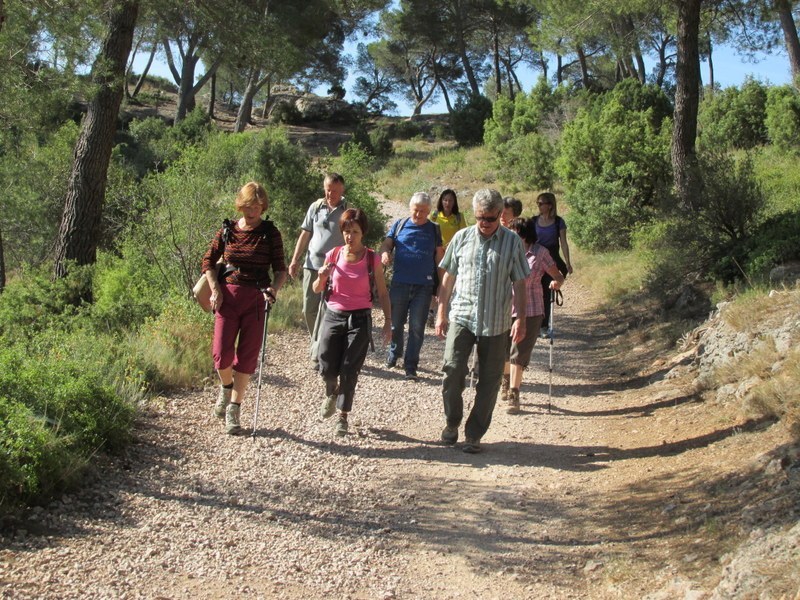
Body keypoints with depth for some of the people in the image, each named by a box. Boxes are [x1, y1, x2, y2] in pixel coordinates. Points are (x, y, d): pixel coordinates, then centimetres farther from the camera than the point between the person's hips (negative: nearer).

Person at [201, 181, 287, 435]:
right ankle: (226, 387, 25)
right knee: (222, 353, -9)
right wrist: (215, 290, 0)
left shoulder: (270, 233, 0)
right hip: (228, 296, 1)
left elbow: (280, 269, 1)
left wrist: (274, 288, -19)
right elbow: (208, 261, 13)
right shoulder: (228, 231, 5)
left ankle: (233, 410, 13)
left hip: (257, 300, -1)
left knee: (247, 357, 0)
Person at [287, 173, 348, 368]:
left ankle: (318, 355, 5)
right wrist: (295, 260, 6)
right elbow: (305, 235, 13)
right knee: (309, 310, 7)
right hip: (312, 265, 4)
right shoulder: (315, 207, 8)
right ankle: (319, 347, 27)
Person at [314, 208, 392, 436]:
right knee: (327, 369, -1)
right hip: (333, 316, 2)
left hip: (360, 319, -2)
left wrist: (388, 321, -5)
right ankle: (331, 393, 34)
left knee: (349, 371, 0)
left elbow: (382, 293, 2)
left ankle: (343, 415, 17)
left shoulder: (372, 259, -5)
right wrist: (322, 278, -14)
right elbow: (317, 290, 7)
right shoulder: (333, 255, 0)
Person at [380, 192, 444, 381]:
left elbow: (439, 257, 6)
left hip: (423, 286, -1)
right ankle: (394, 352, 39)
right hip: (399, 283, 1)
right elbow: (386, 245, 4)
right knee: (395, 323, 13)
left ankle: (410, 366, 5)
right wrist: (385, 254, -20)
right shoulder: (399, 225, 5)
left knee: (417, 327, -1)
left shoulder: (434, 230, 5)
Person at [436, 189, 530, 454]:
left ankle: (474, 435, 17)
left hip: (496, 322, 0)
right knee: (452, 369, -12)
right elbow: (448, 278, 10)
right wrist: (441, 313, 7)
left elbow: (519, 283, 3)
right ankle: (452, 422, 11)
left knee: (489, 381, 4)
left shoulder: (512, 242, 1)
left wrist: (521, 319, -3)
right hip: (461, 316, 0)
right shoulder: (461, 238, 5)